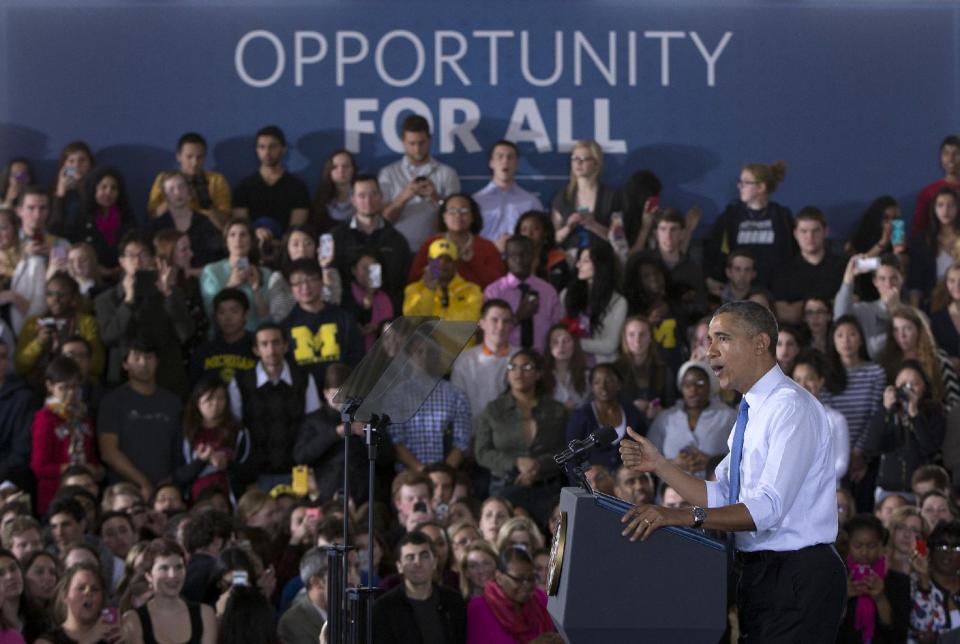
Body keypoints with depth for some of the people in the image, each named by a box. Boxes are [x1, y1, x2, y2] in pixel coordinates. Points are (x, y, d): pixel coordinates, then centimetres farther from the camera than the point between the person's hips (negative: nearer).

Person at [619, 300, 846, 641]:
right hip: (760, 575, 9)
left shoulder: (792, 407, -15)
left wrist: (681, 516, -32)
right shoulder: (752, 413, 17)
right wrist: (658, 465, 1)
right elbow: (720, 498, 13)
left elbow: (768, 507, -25)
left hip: (798, 579, -9)